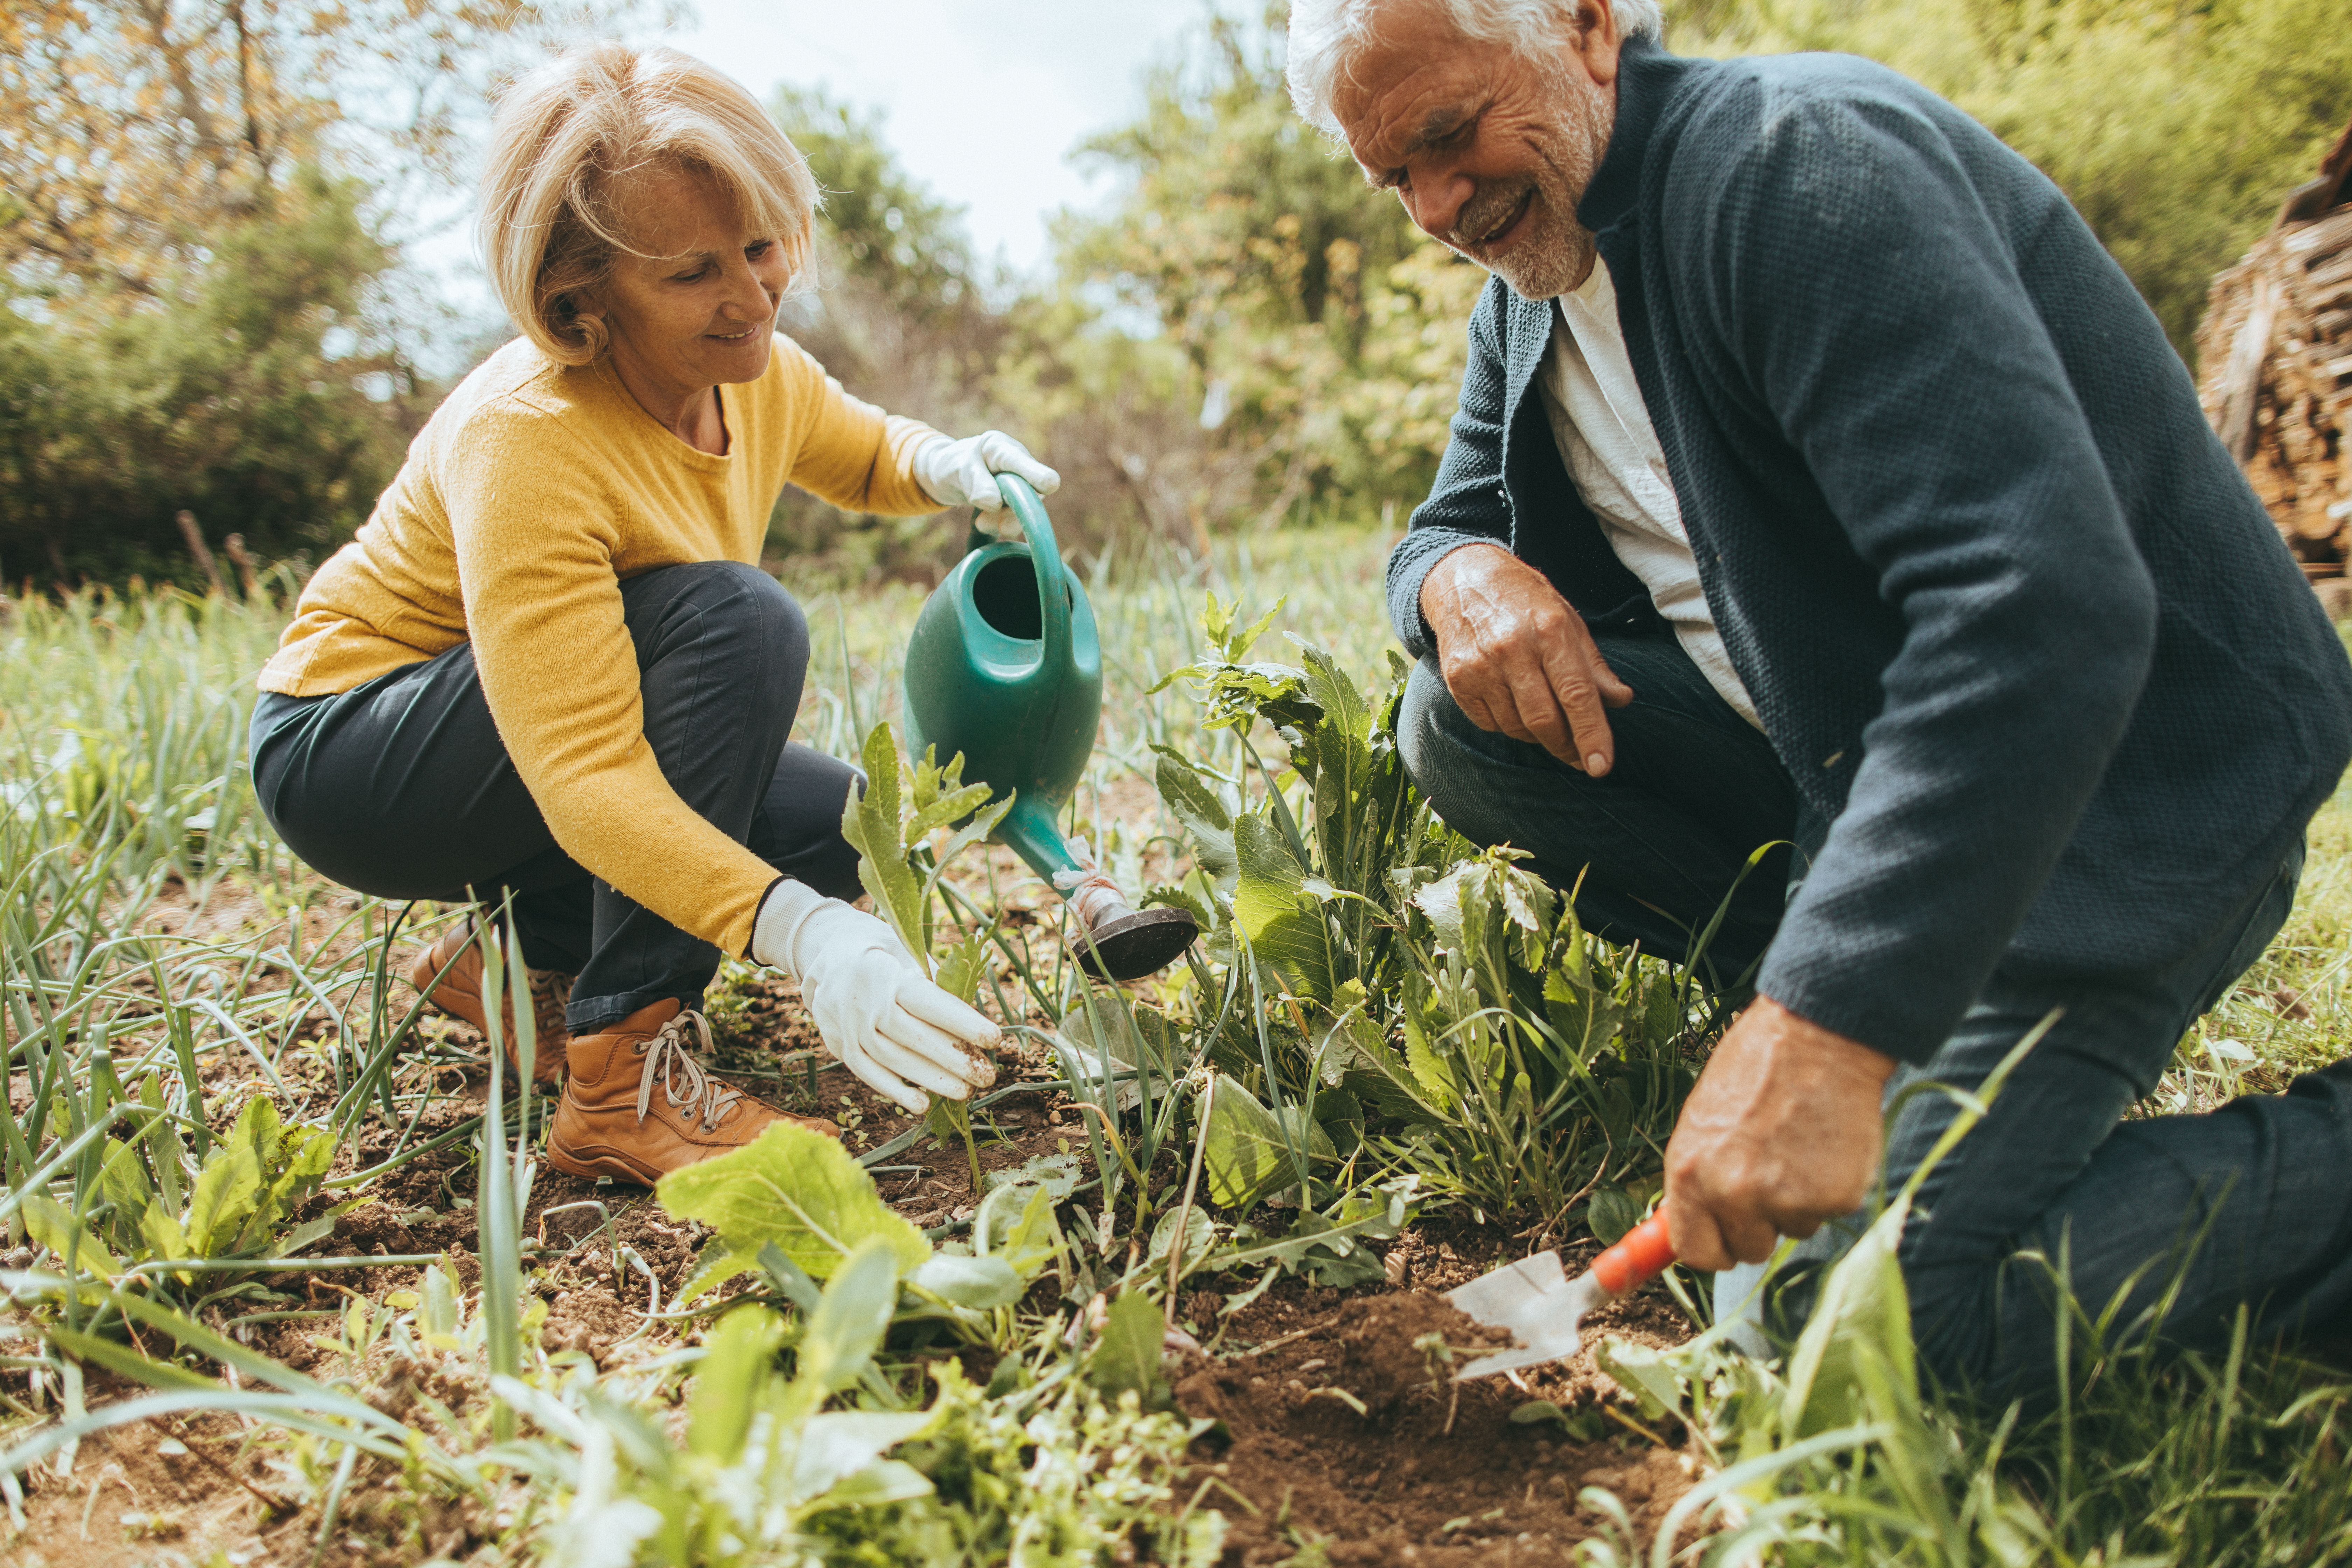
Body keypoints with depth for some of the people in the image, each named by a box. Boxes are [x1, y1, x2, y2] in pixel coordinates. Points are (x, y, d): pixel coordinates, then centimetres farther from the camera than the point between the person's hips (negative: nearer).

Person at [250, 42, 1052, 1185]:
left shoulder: (756, 376, -8)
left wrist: (941, 466, -9)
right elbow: (585, 774, -39)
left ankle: (521, 953, 7)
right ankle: (623, 1078, -29)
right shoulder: (525, 442, -32)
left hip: (532, 741, 8)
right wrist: (803, 935, -52)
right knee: (736, 621, -30)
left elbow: (862, 457, 17)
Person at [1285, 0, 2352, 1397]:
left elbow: (2046, 608, -32)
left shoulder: (1800, 162, -21)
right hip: (1828, 749, 8)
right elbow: (1448, 526, 16)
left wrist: (1818, 1031, -38)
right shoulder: (1532, 284, 7)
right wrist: (1464, 576, -12)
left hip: (2120, 775, -8)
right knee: (1463, 726, -7)